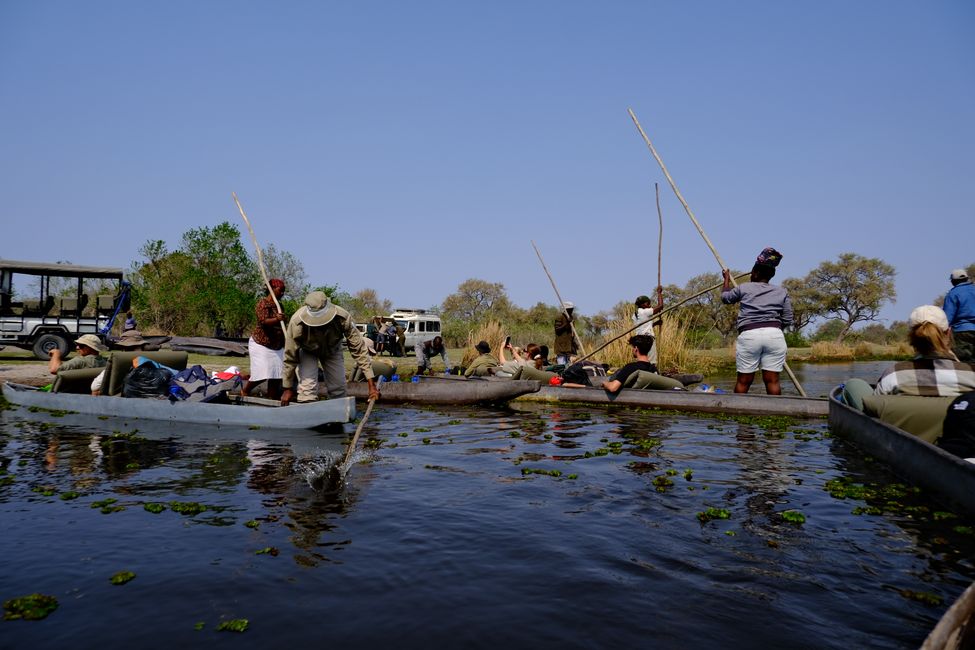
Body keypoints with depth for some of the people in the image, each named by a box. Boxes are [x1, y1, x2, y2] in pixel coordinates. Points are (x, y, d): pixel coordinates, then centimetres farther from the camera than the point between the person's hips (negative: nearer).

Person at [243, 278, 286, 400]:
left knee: (276, 375, 1)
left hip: (277, 346, 8)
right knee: (262, 374, -10)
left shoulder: (279, 304, 12)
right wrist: (276, 319, -47)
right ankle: (244, 391, 15)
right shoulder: (263, 303, -13)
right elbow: (264, 321, -29)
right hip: (261, 344, -8)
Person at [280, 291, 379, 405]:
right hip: (307, 352, -2)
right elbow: (290, 357, -24)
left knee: (338, 389, -1)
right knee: (307, 388, -19)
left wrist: (371, 384, -35)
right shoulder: (296, 323, -38)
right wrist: (287, 388, -14)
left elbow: (359, 349, -32)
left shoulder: (343, 318, -37)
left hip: (332, 350, 2)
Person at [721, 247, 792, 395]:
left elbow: (725, 297, 28)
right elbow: (787, 320, 10)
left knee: (744, 380, 4)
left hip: (749, 335, -1)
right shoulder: (782, 292, 12)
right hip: (775, 335, 1)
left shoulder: (744, 288, 9)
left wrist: (727, 278, 43)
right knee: (772, 380, 1)